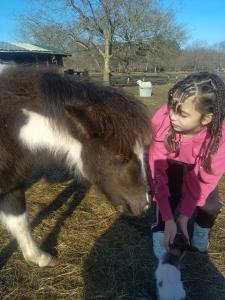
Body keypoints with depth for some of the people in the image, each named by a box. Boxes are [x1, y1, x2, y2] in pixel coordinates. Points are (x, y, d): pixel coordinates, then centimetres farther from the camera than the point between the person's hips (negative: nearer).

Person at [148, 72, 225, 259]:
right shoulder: (162, 120, -40)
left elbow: (204, 179, -26)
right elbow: (157, 170, -34)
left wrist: (184, 214, -31)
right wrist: (168, 218, -35)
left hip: (199, 167, 1)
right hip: (170, 162, 0)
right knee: (169, 194, -23)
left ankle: (201, 228, 17)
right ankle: (161, 230, 2)